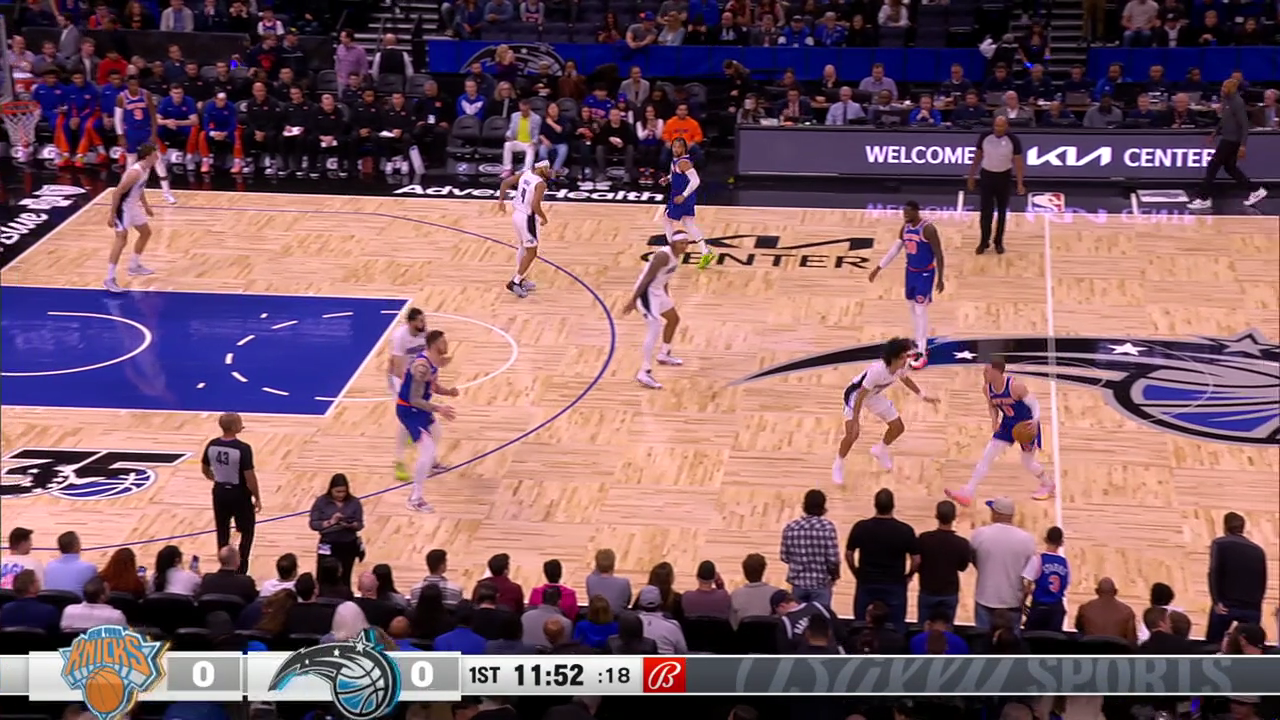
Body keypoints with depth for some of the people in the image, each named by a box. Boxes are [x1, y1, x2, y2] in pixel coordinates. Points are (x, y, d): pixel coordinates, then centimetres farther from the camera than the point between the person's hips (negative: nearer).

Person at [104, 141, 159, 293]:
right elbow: (117, 192, -27)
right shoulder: (135, 172, -29)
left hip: (133, 206, 10)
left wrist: (146, 206, 27)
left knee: (146, 232, 21)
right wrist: (112, 215, -25)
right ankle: (110, 279, -17)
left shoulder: (147, 168, 1)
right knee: (121, 239, -16)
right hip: (123, 207, -10)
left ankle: (134, 266, 38)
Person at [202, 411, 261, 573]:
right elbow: (250, 477, -21)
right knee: (247, 532, 12)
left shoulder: (212, 445, -5)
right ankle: (240, 570, 9)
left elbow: (204, 470, 9)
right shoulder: (243, 448, -23)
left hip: (220, 492, 5)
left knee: (222, 532, 18)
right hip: (239, 494, -5)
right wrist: (257, 498, -7)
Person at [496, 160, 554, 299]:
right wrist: (544, 218, -11)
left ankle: (520, 279, 36)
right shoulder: (541, 184, -20)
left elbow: (505, 182, 5)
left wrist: (501, 200, 13)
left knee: (522, 248, 25)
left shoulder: (525, 174, 2)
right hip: (527, 218, -8)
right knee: (531, 253, 3)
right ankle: (514, 282, 2)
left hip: (517, 214, 8)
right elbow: (535, 206, -28)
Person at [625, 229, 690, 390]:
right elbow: (647, 278, -26)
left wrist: (667, 297, 30)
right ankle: (644, 373, -23)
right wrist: (633, 300, -26)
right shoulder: (663, 255, -26)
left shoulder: (677, 256, 4)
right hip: (647, 292, -10)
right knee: (654, 329, -20)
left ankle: (664, 355, 48)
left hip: (658, 291, 10)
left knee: (673, 319, 27)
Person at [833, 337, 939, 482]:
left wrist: (923, 396, 7)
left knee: (898, 428, 7)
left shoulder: (901, 367, -19)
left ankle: (880, 450, 38)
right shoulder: (877, 370, -40)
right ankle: (838, 465, 4)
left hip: (874, 395, 7)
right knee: (852, 434, -21)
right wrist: (855, 422, -34)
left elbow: (905, 379, 8)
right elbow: (860, 395, -34)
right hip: (855, 394, -7)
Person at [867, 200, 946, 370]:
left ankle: (922, 353, -4)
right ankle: (920, 344, 27)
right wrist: (878, 268, 10)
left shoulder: (928, 229, -21)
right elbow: (895, 249, 11)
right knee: (914, 309, 14)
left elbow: (938, 254, -18)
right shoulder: (905, 227, 2)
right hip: (911, 271, 8)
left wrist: (940, 278, -18)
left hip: (925, 273, -8)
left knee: (921, 311, -8)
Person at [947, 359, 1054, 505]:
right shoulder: (987, 389, -12)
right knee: (987, 456, -3)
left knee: (1027, 463, 8)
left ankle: (1048, 485, 39)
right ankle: (967, 494, -4)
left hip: (1026, 424, -5)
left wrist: (1035, 420, -41)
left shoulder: (1015, 386, -31)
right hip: (1008, 423, 5)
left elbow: (1034, 403, -23)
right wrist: (994, 420, -13)